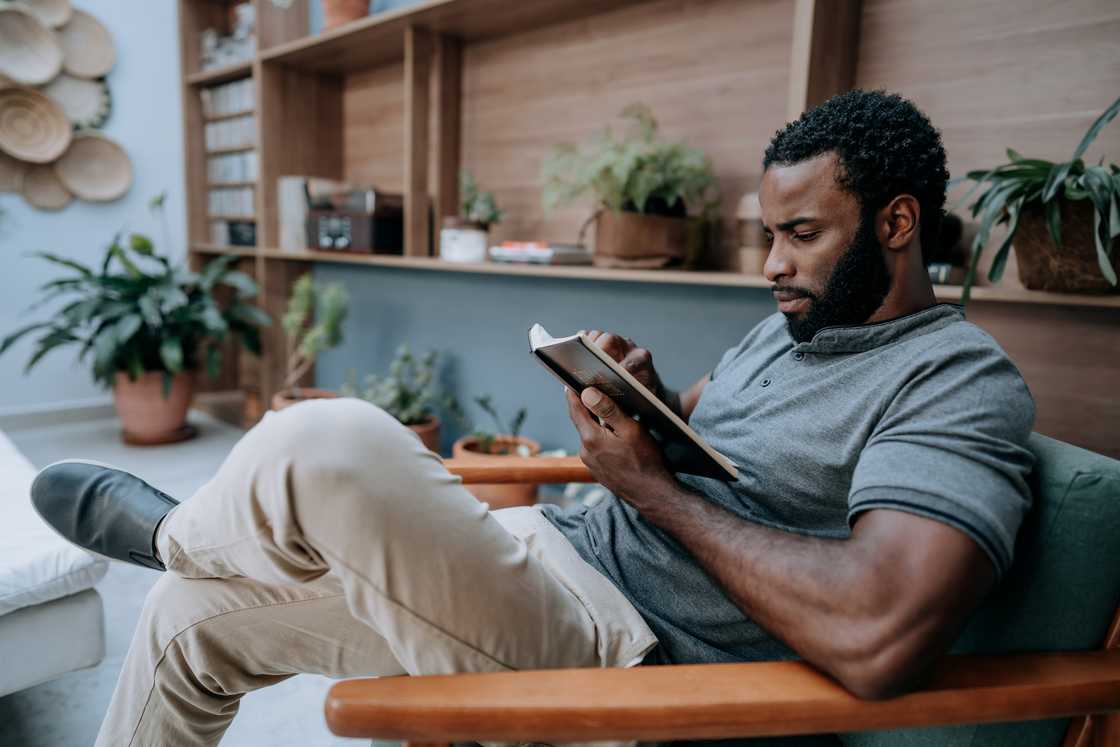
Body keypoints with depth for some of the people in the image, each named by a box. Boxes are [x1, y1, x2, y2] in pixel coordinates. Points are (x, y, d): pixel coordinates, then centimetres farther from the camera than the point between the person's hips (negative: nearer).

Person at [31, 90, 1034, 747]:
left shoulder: (962, 383, -12)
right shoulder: (794, 324, 15)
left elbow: (876, 639, -28)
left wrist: (654, 487, -18)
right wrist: (643, 394, -2)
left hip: (626, 657, -8)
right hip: (556, 560, 9)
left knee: (324, 445, -30)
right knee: (192, 612, 10)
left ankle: (167, 530, 7)